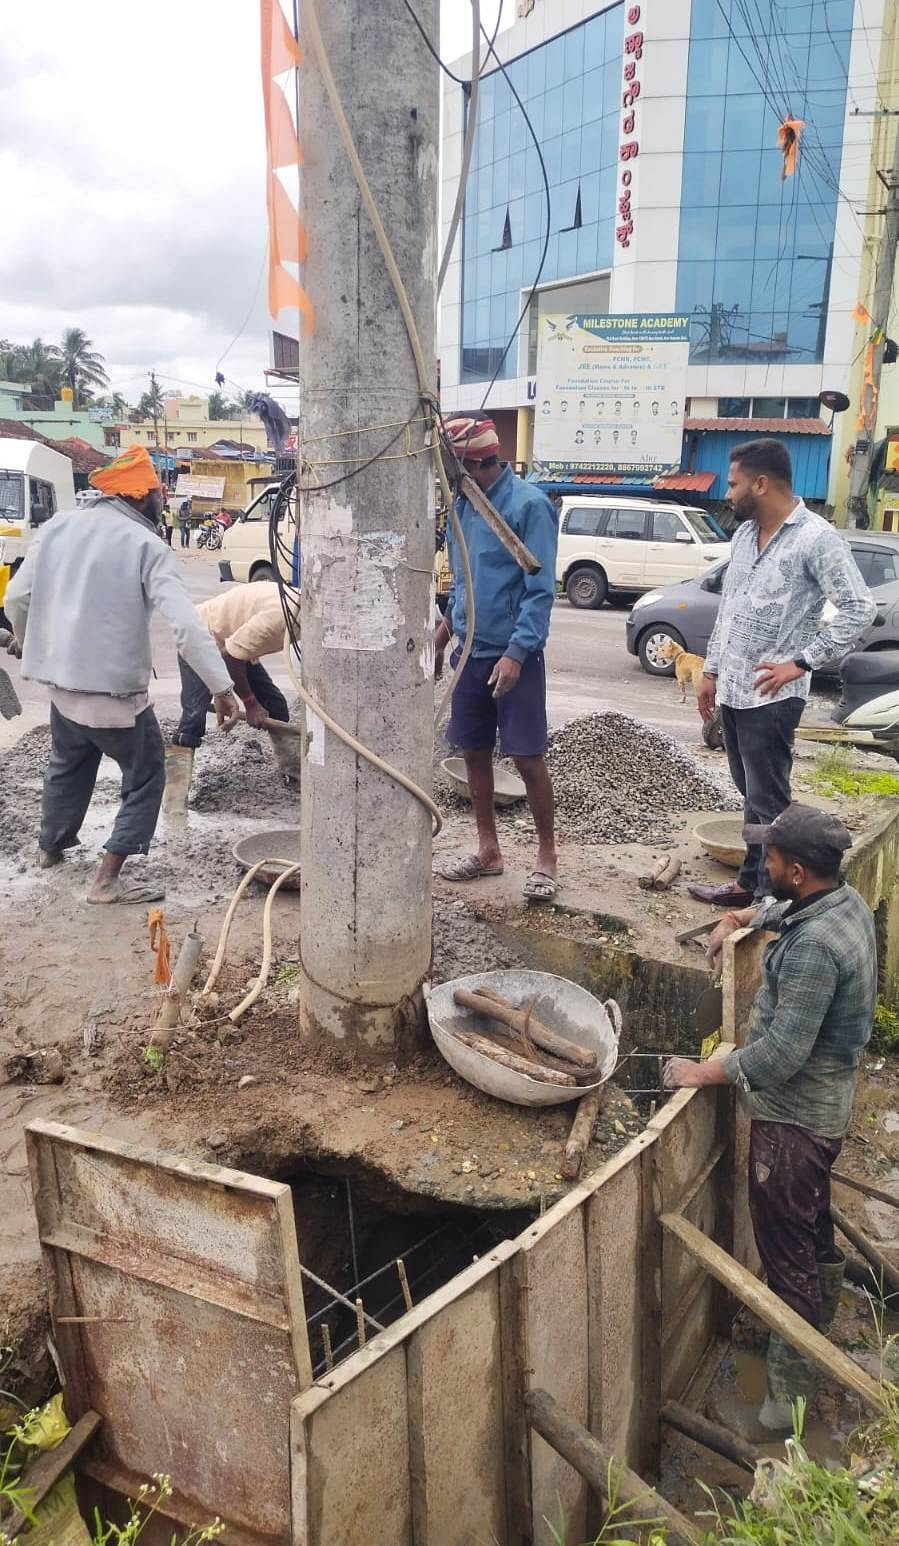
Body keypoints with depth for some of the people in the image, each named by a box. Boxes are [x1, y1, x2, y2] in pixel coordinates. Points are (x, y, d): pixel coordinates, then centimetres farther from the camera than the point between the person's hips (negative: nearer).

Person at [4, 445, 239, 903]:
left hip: (61, 682, 6)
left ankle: (50, 846, 48)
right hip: (115, 690, -6)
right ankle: (107, 878, 5)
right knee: (145, 778, 10)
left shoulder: (58, 526, 3)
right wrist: (222, 686, -23)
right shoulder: (146, 545, -13)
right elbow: (185, 624, -23)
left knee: (68, 766, 29)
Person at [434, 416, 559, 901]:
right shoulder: (463, 503, 9)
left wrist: (516, 652, -22)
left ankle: (546, 856, 11)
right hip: (470, 652, 7)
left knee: (527, 757, -3)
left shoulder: (528, 504, -14)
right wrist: (447, 627, 20)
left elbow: (540, 589, -16)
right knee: (474, 751, 11)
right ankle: (488, 850, 24)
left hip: (512, 656, -7)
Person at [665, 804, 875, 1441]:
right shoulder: (849, 902, -2)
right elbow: (790, 909, 25)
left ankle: (786, 1402, 17)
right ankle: (822, 1317, 52)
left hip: (793, 1117, -10)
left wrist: (703, 1072, -20)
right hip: (826, 1102, 10)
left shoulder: (814, 946, -31)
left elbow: (782, 1052, -30)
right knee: (814, 1222, 29)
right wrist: (745, 917, 13)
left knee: (788, 1256, 3)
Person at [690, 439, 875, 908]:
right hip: (732, 690, 8)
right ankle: (749, 883, 26)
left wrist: (800, 663, -16)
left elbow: (859, 610, -15)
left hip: (771, 696, -7)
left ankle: (769, 899, 6)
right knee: (751, 795, 16)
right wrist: (711, 670, 17)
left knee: (768, 801, -2)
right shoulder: (744, 534, 12)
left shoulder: (816, 538, -12)